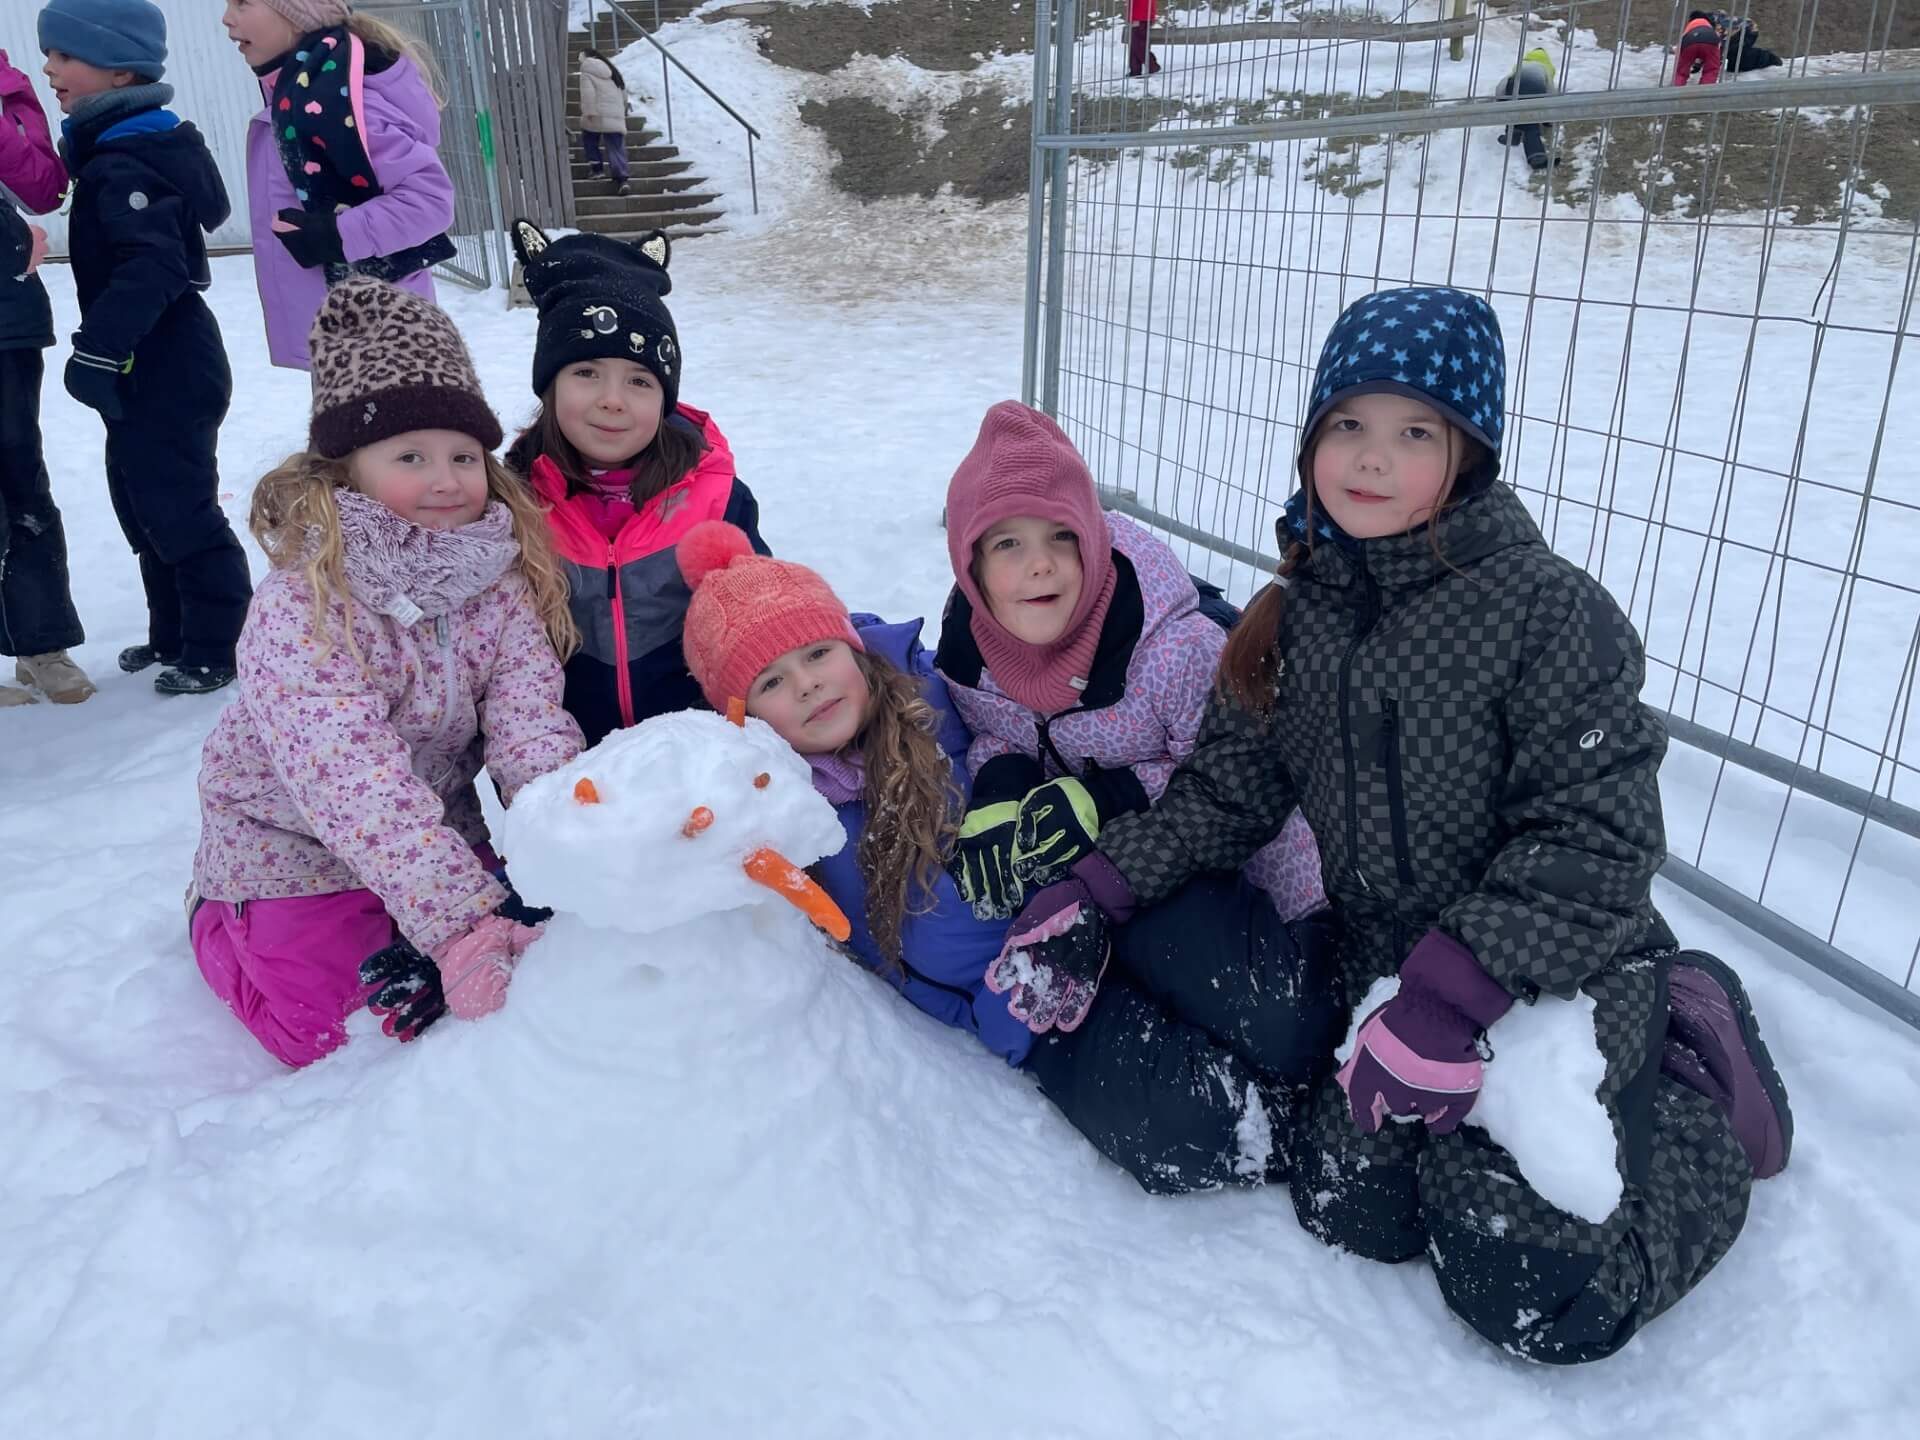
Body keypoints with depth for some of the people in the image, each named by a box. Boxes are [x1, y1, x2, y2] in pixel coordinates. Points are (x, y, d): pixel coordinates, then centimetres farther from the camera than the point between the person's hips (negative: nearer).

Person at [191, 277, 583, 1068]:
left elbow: (532, 731, -24)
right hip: (296, 853, -4)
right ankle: (221, 922, 23)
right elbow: (357, 786, -39)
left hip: (437, 839, 5)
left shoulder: (504, 585, -14)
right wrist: (464, 924, -48)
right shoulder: (299, 612, -30)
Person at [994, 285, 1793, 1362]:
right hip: (1389, 969, 6)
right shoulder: (1298, 618, 0)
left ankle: (1704, 1094, 16)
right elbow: (1228, 791, 3)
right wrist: (1096, 892, -8)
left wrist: (1452, 1000, -27)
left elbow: (1596, 839, -20)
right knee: (1349, 1208, -3)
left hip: (1560, 979, -5)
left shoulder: (1549, 612, -18)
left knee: (1533, 1292, -11)